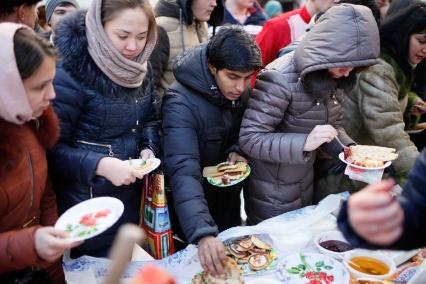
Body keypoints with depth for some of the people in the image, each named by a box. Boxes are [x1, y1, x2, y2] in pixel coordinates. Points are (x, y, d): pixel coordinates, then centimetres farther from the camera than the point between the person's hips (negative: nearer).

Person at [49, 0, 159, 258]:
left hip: (132, 194, 6)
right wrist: (100, 165, -30)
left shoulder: (141, 68, 0)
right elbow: (52, 148, -18)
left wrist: (149, 148, -7)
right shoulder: (71, 72, -21)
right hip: (87, 200, -6)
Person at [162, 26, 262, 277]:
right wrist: (203, 234, -53)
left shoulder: (239, 91, -12)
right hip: (196, 209, -5)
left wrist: (236, 150, -18)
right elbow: (184, 173, -42)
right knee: (195, 266, 17)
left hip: (230, 200, 6)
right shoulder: (181, 103, -32)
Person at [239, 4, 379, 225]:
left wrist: (349, 149, -12)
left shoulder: (335, 78, -4)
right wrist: (305, 142, -35)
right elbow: (250, 139, -25)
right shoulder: (280, 78, -26)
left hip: (305, 187, 7)